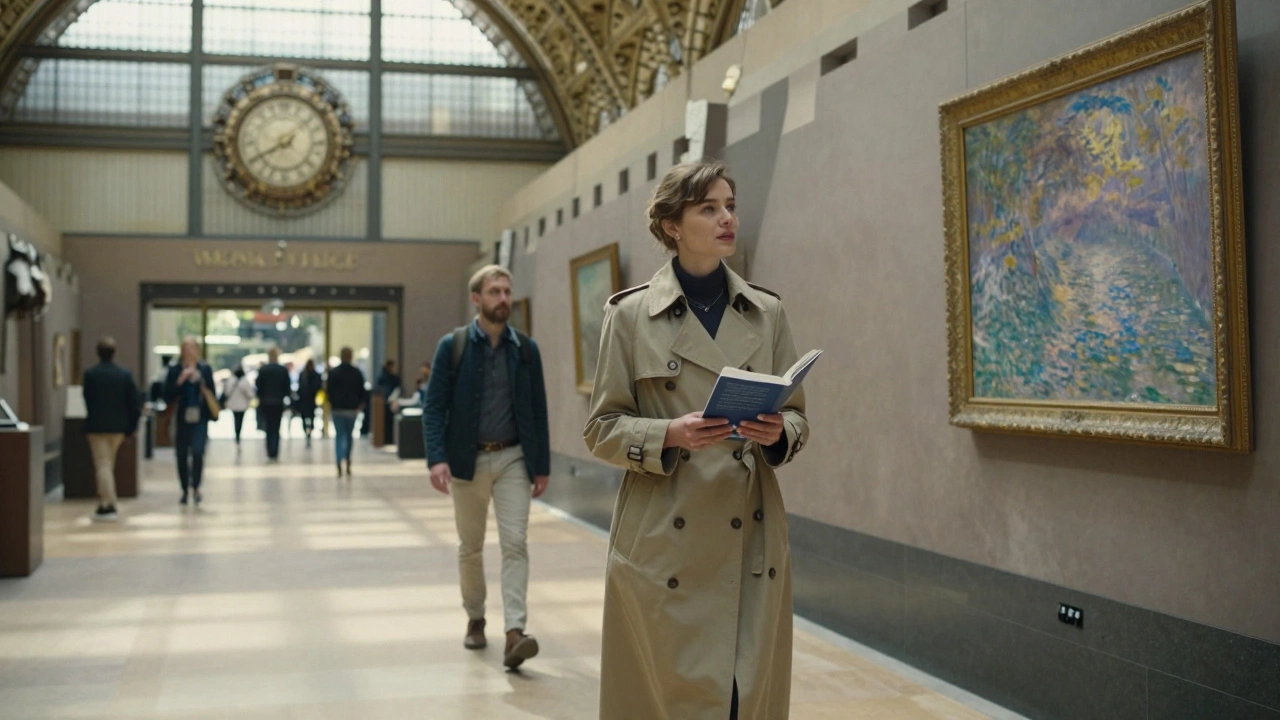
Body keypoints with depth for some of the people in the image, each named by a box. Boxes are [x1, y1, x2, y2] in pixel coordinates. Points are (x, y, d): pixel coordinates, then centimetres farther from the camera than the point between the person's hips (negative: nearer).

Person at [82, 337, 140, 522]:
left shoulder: (90, 374, -9)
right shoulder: (125, 374, -2)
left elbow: (88, 400, -1)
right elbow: (134, 403, -2)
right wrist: (131, 427, 6)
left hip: (96, 425, -3)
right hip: (118, 426, 3)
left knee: (102, 465, -1)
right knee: (109, 464, 16)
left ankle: (108, 506, -8)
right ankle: (105, 502, 20)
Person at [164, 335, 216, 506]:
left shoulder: (205, 369, 5)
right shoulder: (175, 370, 2)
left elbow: (212, 393, 10)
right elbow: (168, 397, -3)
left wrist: (212, 414, 1)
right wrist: (180, 380, -14)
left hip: (200, 419, -1)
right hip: (182, 419, 1)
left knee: (198, 452, -16)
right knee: (182, 456, 6)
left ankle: (196, 487, 1)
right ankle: (185, 490, 20)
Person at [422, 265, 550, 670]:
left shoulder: (526, 348, 3)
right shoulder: (453, 345, -3)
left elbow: (538, 410, 5)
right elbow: (434, 406, -5)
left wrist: (542, 465, 3)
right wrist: (436, 458, -17)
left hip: (513, 458, 0)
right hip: (468, 459, 0)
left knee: (515, 543, -10)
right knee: (470, 547, 12)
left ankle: (514, 633, -15)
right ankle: (475, 619, 31)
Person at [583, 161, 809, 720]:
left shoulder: (766, 312, 8)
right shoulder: (630, 315, -1)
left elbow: (797, 413, 13)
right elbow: (602, 428, 0)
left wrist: (778, 432, -10)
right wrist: (669, 435, -17)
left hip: (752, 541, 3)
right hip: (664, 543, -3)